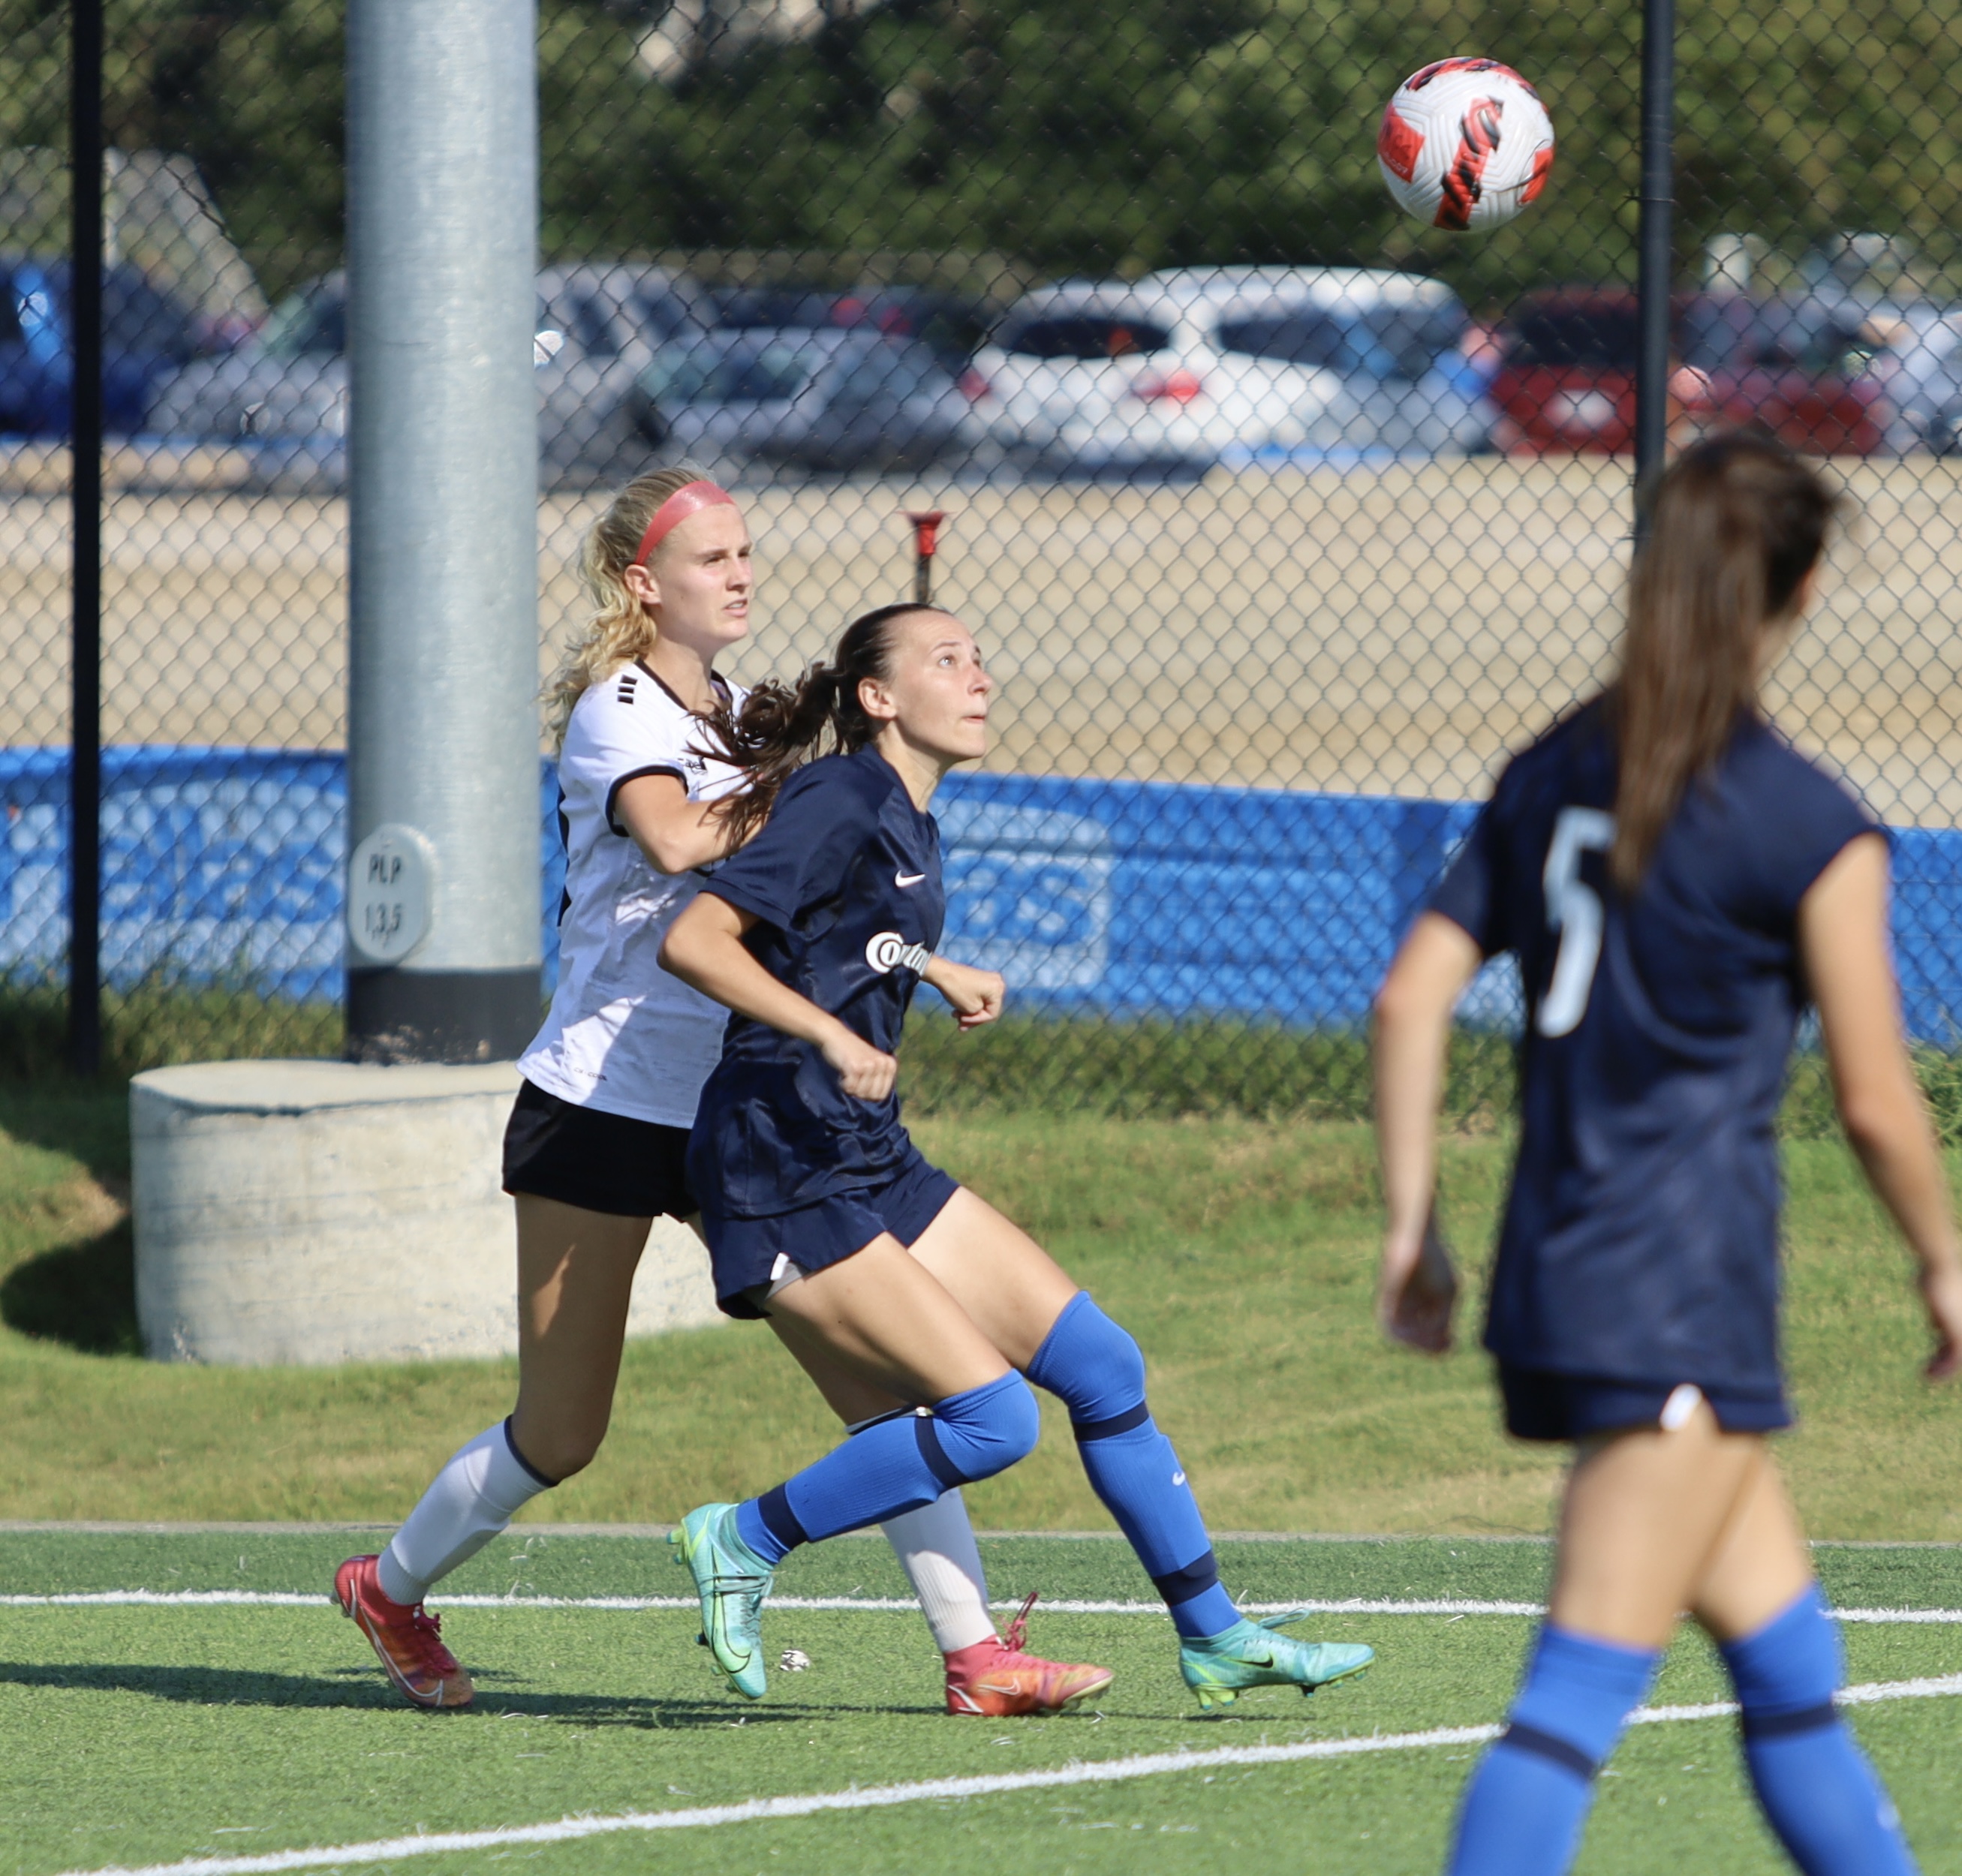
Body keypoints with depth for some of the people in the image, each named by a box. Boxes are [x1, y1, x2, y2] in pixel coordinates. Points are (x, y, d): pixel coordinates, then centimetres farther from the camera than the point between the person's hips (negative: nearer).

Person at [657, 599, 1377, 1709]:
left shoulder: (910, 824, 12)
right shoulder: (841, 804, -15)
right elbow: (693, 941, -24)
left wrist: (932, 969, 30)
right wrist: (831, 1034, -31)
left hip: (875, 1162, 9)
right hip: (783, 1184, -9)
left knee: (1101, 1367, 6)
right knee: (990, 1417, -16)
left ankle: (1216, 1638, 15)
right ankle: (743, 1542, 0)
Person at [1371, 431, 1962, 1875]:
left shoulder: (1553, 776, 10)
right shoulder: (1812, 829, -10)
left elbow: (1412, 999, 6)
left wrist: (1413, 1227, 11)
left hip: (1556, 1273, 7)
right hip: (1686, 1301, -7)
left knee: (1792, 1663, 16)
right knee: (1583, 1693, -10)